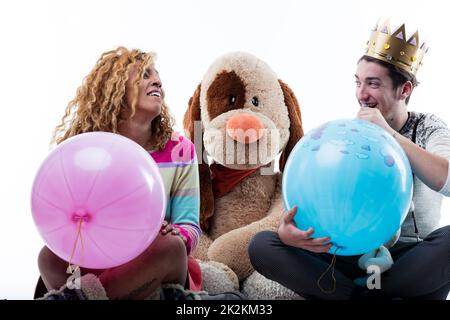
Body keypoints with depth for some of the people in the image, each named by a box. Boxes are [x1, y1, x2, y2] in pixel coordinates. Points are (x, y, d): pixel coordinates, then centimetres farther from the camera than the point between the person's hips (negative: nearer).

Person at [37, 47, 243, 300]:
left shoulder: (179, 150, 1)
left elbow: (189, 227, -4)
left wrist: (168, 233, -29)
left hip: (158, 274, -1)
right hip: (94, 267, 2)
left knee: (170, 245, -34)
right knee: (51, 255, -30)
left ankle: (75, 296, -28)